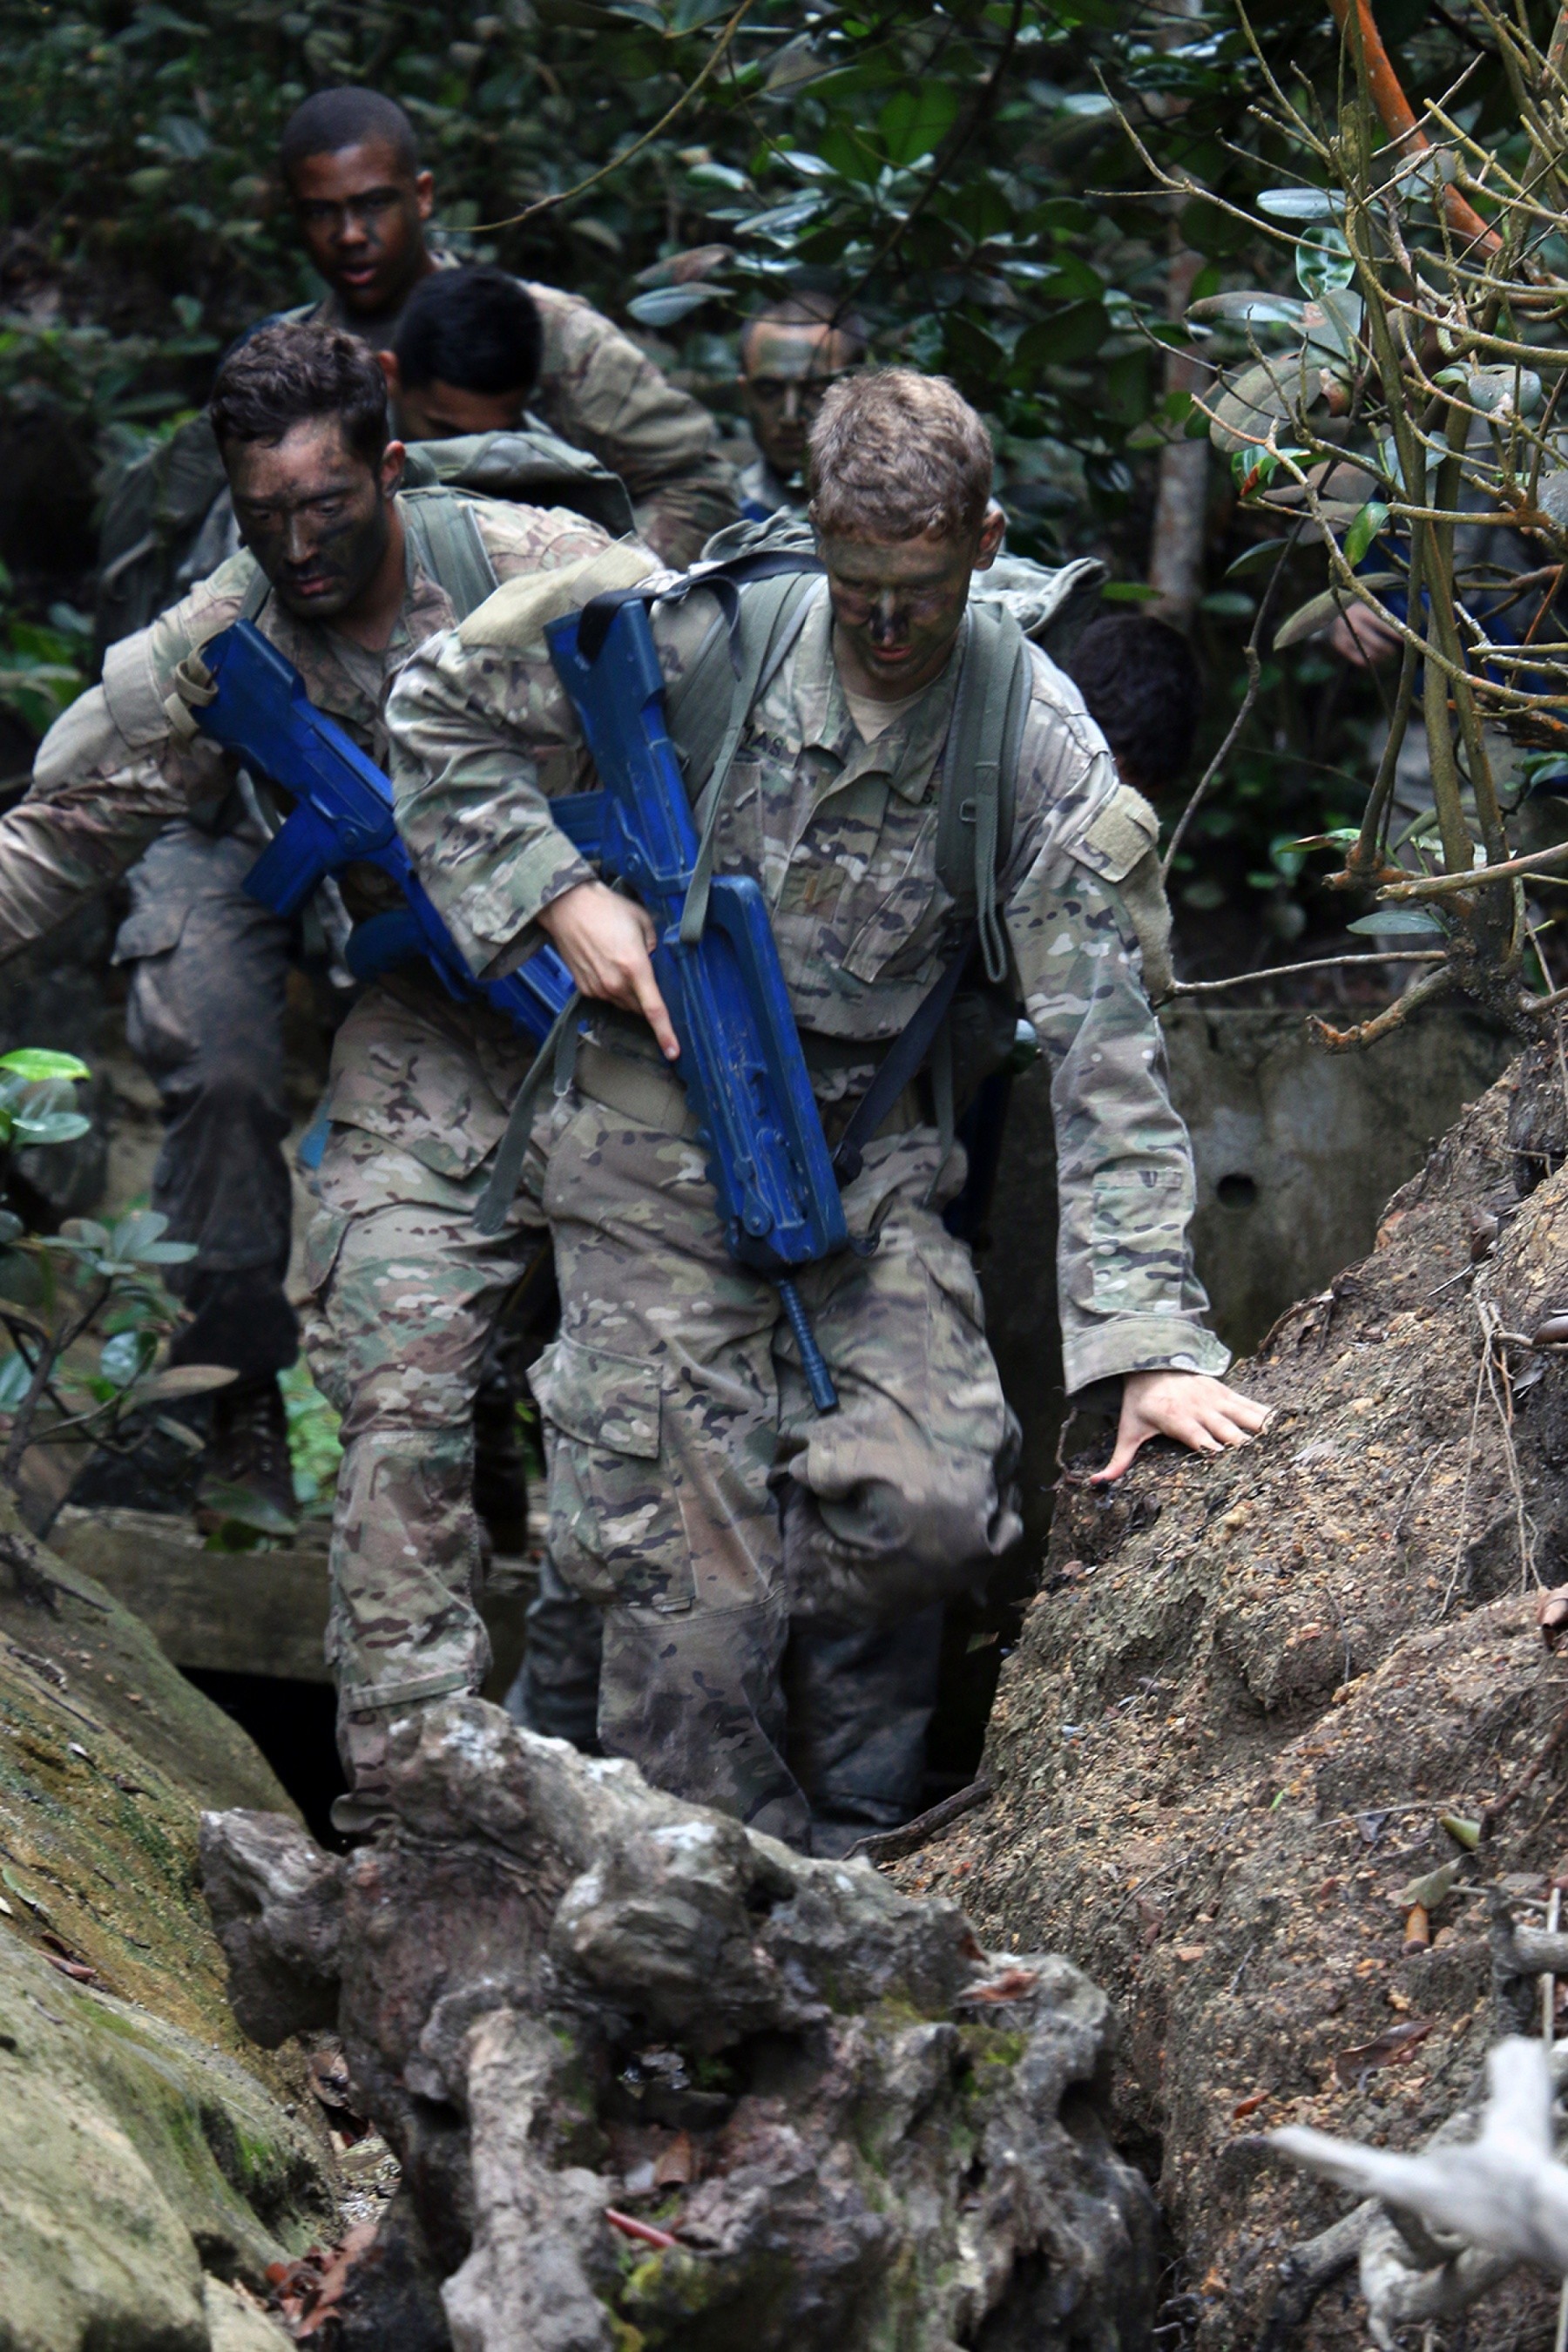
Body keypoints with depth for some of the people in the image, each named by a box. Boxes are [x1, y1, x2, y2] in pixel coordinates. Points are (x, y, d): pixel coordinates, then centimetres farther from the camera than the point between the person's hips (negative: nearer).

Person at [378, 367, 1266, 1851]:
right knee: (685, 1571, -6)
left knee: (935, 1510, -16)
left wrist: (1150, 1336, -18)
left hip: (871, 1164, 2)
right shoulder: (696, 639, -10)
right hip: (656, 1155, -1)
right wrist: (557, 896, -10)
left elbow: (1101, 1052, -11)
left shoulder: (1039, 744, -8)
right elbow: (438, 709, 3)